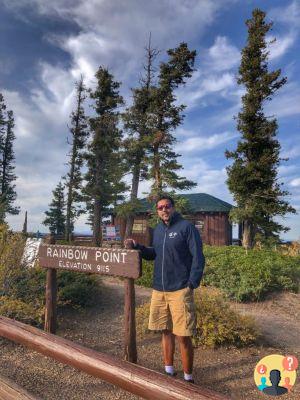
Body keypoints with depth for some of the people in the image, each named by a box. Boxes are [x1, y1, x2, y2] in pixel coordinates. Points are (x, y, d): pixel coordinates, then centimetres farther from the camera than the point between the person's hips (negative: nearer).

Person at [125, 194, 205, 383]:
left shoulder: (187, 227, -8)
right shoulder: (158, 230, 11)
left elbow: (198, 257, -10)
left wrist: (192, 284, -14)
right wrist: (137, 246, 4)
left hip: (180, 290, -6)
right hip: (159, 290, 6)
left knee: (183, 336, 0)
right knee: (166, 331, 17)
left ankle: (188, 377, 20)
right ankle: (169, 370, 34)